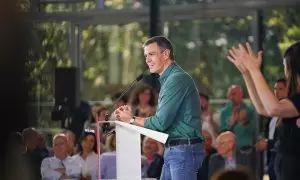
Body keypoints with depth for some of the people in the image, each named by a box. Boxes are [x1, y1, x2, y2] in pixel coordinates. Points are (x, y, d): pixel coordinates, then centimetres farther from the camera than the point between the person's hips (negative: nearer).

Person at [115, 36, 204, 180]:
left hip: (184, 150, -10)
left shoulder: (177, 79, -14)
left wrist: (132, 120, -3)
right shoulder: (168, 80, 18)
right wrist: (131, 116, 4)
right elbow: (163, 121, 16)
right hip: (173, 150, 10)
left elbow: (161, 122, -17)